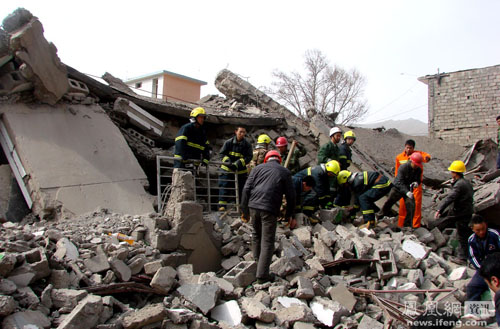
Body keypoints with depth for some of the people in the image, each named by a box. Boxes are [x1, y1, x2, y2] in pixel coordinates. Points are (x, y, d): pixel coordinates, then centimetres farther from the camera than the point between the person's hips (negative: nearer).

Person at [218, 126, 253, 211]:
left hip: (241, 171, 1)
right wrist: (228, 162, -18)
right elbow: (222, 153, 0)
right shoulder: (229, 142, -3)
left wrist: (237, 164, -22)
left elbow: (248, 157, -10)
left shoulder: (247, 145, -2)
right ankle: (222, 205, 1)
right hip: (227, 169, -1)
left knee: (241, 188, 9)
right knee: (224, 188, -3)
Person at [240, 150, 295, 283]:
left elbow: (246, 189, 9)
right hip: (270, 209, -3)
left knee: (256, 234, 25)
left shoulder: (258, 168, 16)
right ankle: (262, 275, 3)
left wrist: (244, 210, 13)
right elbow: (290, 196, 10)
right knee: (267, 242, 2)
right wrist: (289, 214, 21)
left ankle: (256, 261, 35)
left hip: (253, 206, 3)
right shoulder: (285, 172, 12)